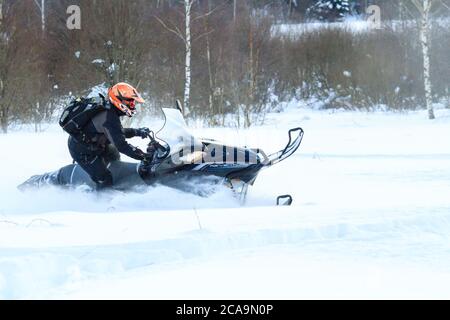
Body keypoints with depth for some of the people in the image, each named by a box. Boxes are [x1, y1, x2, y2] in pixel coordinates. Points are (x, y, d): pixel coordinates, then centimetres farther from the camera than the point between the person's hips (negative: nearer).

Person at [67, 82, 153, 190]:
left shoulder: (106, 107, 1)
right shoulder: (109, 118, -30)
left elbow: (118, 132, 15)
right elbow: (120, 144, -35)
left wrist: (137, 132, 4)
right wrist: (142, 155, -33)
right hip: (83, 152, -11)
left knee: (114, 155, 31)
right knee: (105, 181, -10)